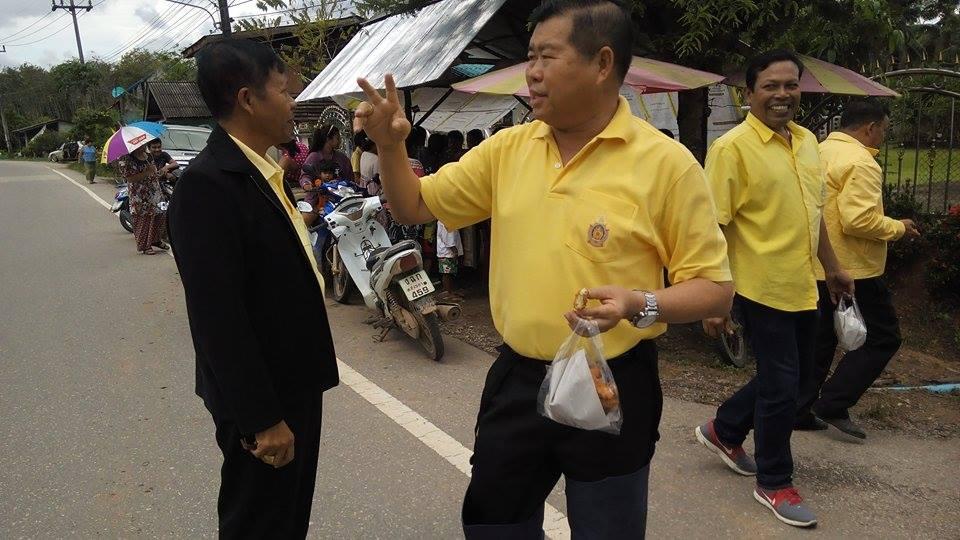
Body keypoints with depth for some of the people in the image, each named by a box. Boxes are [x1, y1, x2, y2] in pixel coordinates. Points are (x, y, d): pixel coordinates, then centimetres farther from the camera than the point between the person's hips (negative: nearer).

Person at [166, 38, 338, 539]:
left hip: (295, 380, 9)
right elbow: (218, 316, -25)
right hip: (261, 397, -9)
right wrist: (261, 417, -23)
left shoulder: (264, 171, 7)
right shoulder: (207, 184, -23)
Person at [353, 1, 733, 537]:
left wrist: (641, 305, -28)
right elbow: (416, 206, 8)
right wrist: (391, 145, -9)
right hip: (517, 378, 5)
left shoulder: (666, 162, -13)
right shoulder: (509, 147, 1)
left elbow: (716, 286, -10)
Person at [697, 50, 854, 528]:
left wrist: (832, 267, 22)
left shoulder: (807, 141, 9)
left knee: (794, 376, 19)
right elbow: (713, 228, -18)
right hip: (762, 289, -8)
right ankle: (774, 483, 24)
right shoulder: (732, 147, -14)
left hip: (802, 288, 8)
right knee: (781, 386, 3)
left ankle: (723, 430, 40)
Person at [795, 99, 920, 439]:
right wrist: (898, 228, -10)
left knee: (819, 341, 15)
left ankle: (799, 410, 19)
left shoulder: (820, 152, 12)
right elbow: (859, 220, -26)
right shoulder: (860, 163, -18)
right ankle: (833, 404, 1)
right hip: (853, 271, -9)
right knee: (883, 338, 5)